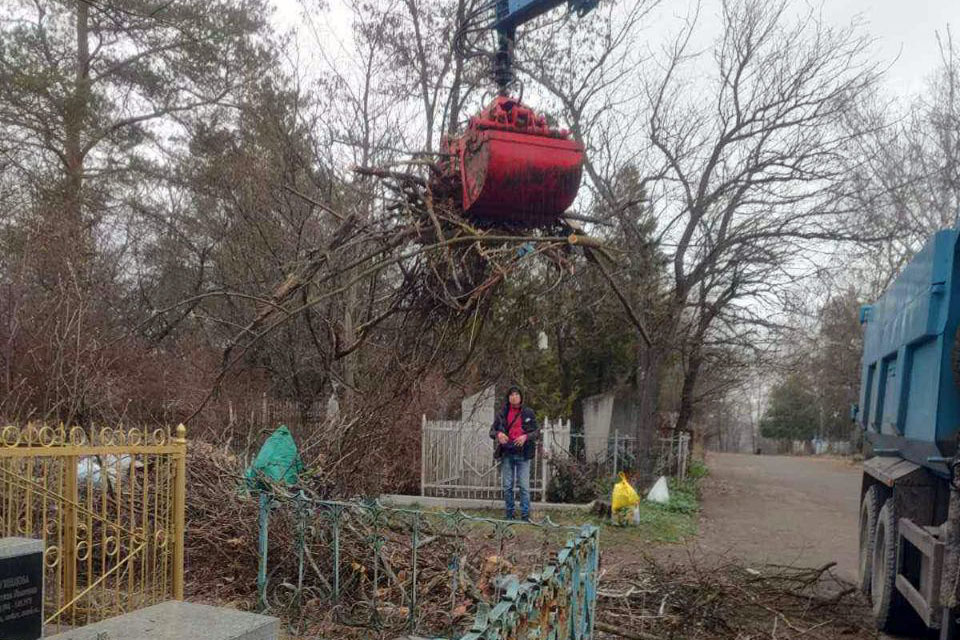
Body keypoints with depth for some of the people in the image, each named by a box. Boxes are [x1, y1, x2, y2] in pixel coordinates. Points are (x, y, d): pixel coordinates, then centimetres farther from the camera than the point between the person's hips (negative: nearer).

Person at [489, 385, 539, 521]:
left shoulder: (528, 413, 4)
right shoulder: (502, 414, 8)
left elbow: (537, 431, 5)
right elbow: (492, 431, 11)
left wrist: (526, 437, -14)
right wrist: (498, 434, -12)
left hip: (523, 454, -2)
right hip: (507, 454, 2)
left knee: (524, 486, -2)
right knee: (507, 486, 6)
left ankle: (525, 515, 4)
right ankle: (509, 515, 16)